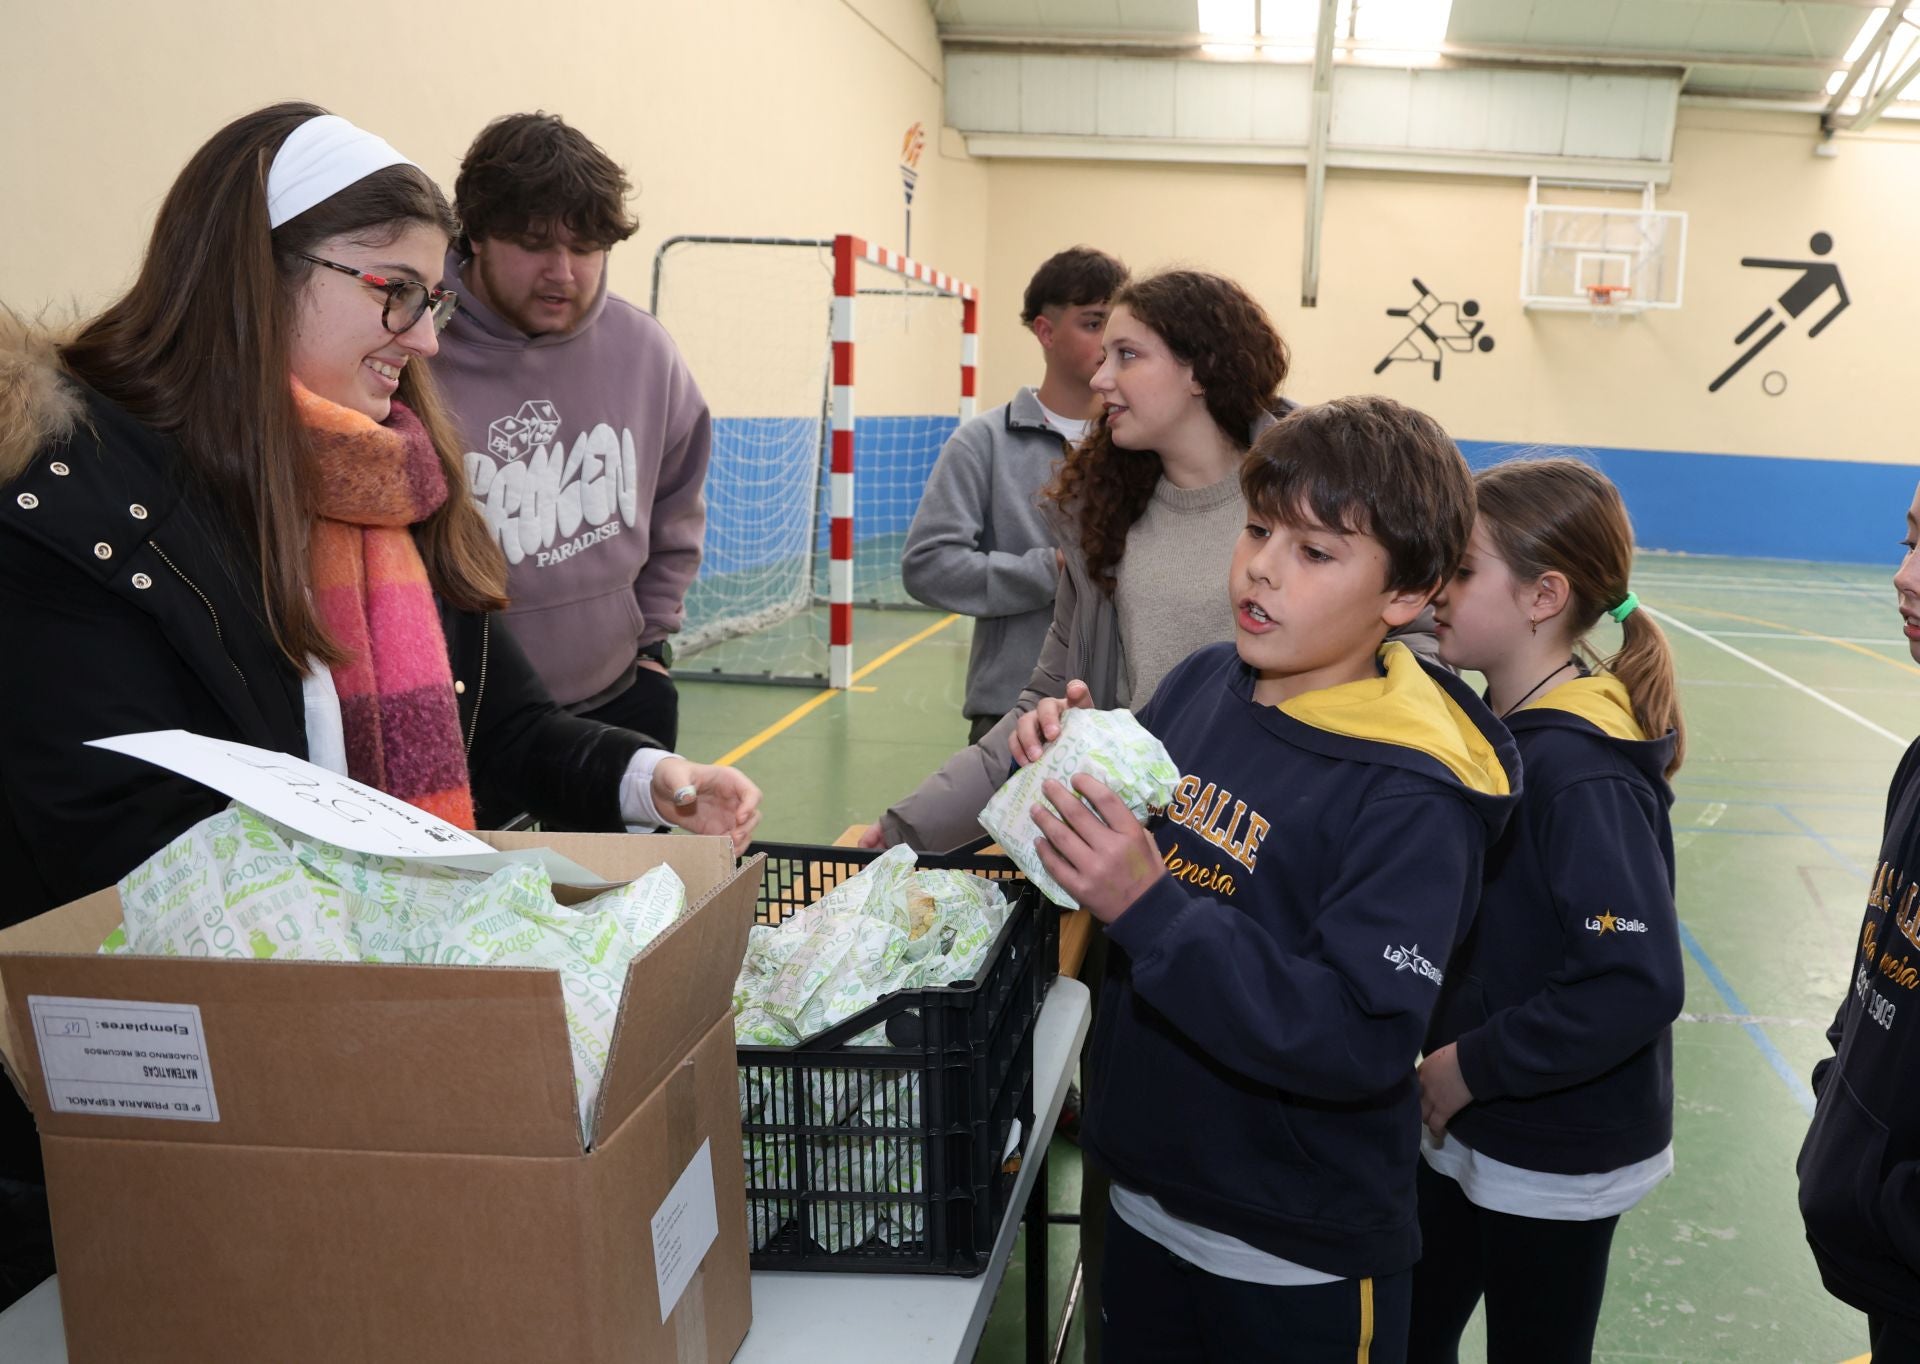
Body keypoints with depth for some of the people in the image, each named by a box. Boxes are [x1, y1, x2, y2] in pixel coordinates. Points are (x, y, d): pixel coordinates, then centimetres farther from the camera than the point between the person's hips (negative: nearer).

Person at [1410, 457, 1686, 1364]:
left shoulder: (1583, 775, -26)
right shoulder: (1503, 725, 0)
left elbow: (1639, 987, -30)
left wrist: (1472, 1067, -21)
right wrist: (1447, 1053, 2)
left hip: (1555, 1161, -8)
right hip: (1468, 1131, 8)